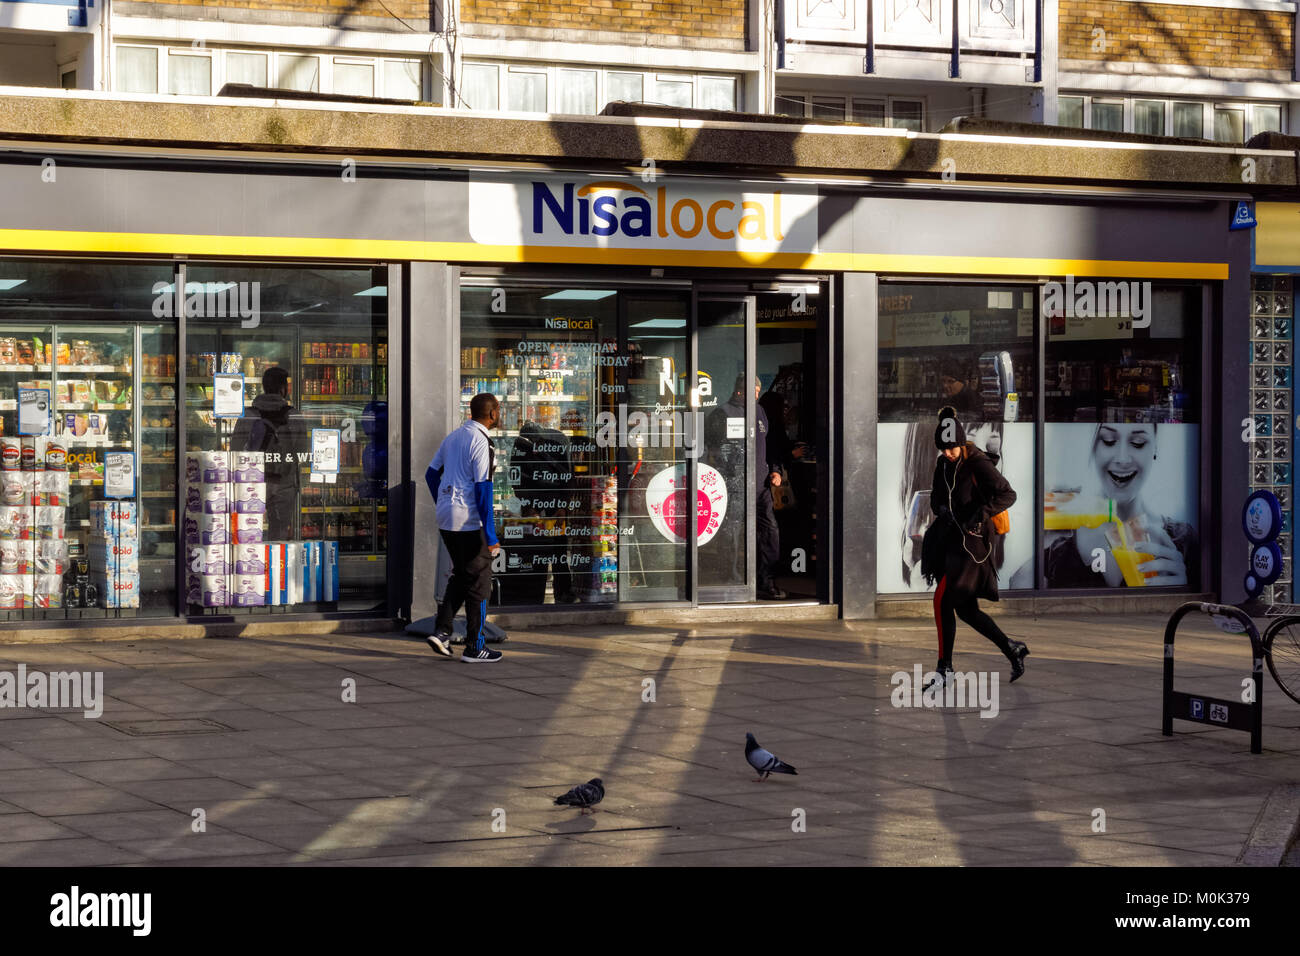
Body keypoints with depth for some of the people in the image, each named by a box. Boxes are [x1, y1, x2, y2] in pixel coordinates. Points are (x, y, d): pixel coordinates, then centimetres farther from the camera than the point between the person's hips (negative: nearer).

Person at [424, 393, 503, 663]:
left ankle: (441, 631, 10)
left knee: (460, 577, 20)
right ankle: (474, 648, 6)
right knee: (478, 581, 2)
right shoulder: (481, 442, -15)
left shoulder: (453, 437, 11)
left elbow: (431, 474, 18)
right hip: (469, 521, -8)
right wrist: (490, 535, -18)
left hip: (446, 519, 8)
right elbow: (482, 489, -19)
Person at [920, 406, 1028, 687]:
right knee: (966, 609, 9)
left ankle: (945, 667, -3)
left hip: (973, 540, -8)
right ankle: (1013, 650, 22)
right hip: (952, 536, 8)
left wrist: (980, 513, -30)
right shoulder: (944, 464, 9)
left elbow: (1007, 495, -19)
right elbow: (936, 496, 19)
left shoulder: (978, 464, -14)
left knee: (942, 599, -12)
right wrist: (941, 508, -3)